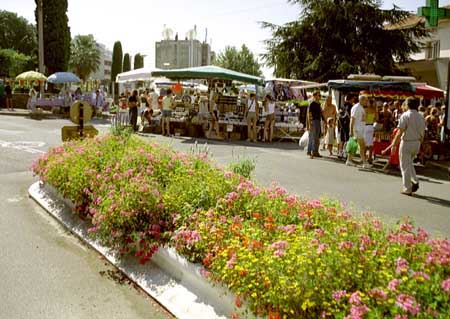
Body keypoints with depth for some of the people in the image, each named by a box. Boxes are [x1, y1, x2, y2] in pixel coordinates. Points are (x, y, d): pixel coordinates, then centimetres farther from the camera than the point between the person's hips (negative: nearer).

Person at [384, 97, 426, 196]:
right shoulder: (421, 117, 6)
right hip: (417, 143, 6)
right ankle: (414, 181, 9)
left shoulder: (405, 115, -12)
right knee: (410, 163, 25)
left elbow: (400, 132, -15)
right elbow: (423, 133, 9)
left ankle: (407, 189, 6)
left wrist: (394, 143, -10)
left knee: (405, 166, 3)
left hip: (407, 142, -6)